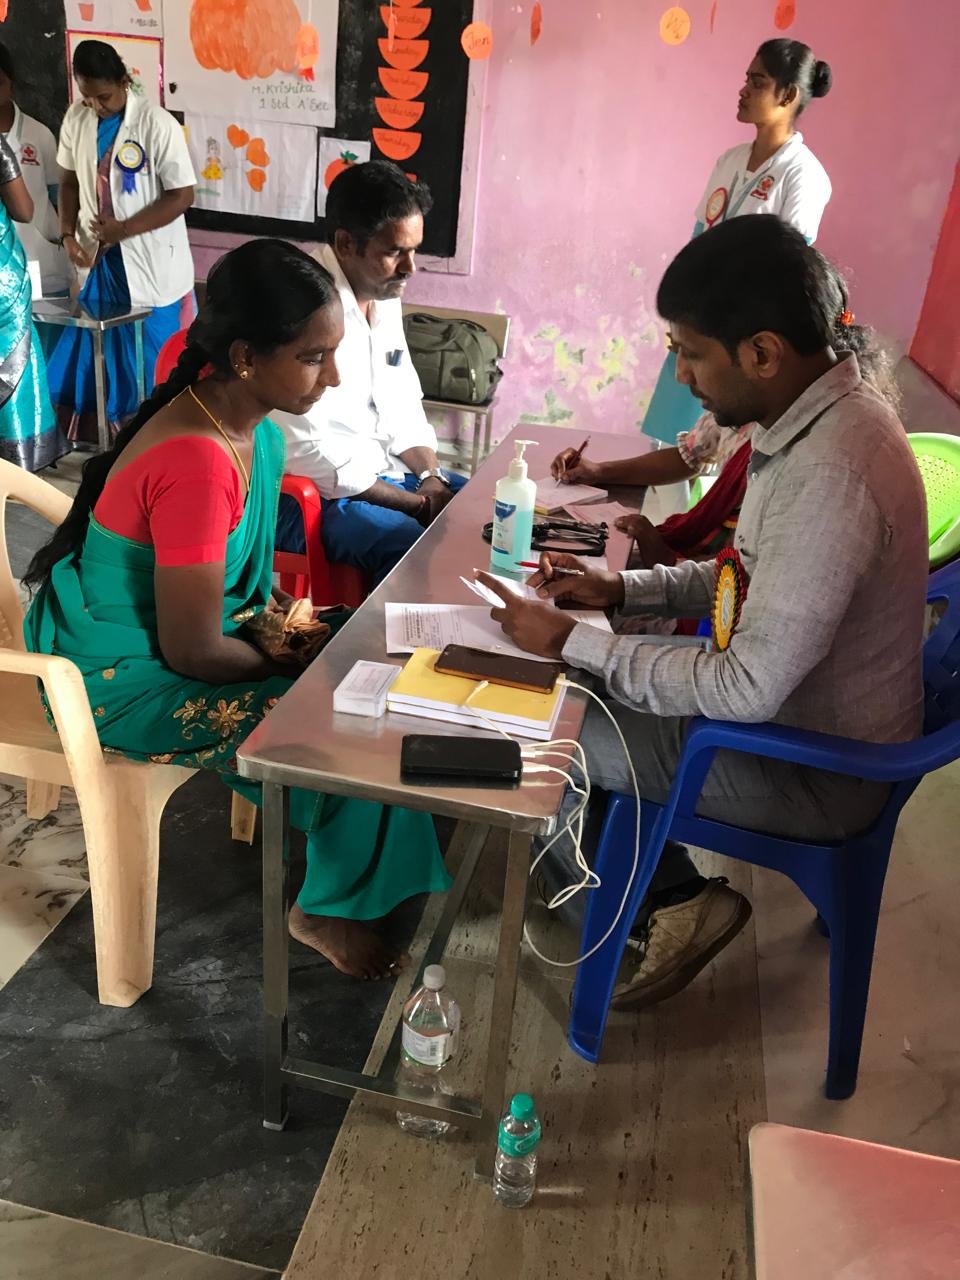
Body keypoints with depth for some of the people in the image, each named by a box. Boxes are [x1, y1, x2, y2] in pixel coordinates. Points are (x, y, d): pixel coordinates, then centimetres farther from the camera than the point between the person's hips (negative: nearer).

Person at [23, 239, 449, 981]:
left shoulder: (248, 418, -6)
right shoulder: (197, 461, -33)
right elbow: (193, 652, -26)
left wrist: (280, 614, 0)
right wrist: (296, 663, -11)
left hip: (178, 630, 9)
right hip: (132, 675, -8)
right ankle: (327, 910, 16)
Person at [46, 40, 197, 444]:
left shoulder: (157, 125, -16)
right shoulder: (75, 120, 1)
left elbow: (182, 195, -15)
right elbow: (70, 182, 11)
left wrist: (124, 229, -21)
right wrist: (69, 234, -5)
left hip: (150, 264, -5)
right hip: (98, 259, 5)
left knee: (151, 362, 4)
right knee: (91, 354, 12)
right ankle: (100, 440, 29)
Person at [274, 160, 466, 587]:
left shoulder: (384, 297, 7)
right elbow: (306, 453, -22)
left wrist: (431, 476, -5)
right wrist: (417, 503, -17)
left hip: (381, 471, 9)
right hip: (310, 492, -9)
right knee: (414, 548, -32)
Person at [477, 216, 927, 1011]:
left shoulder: (827, 476, -32)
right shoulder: (823, 414, -1)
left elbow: (749, 691, -30)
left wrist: (574, 643, -22)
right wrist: (624, 588, 0)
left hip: (816, 770, -9)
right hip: (795, 704, 9)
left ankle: (672, 901, 15)